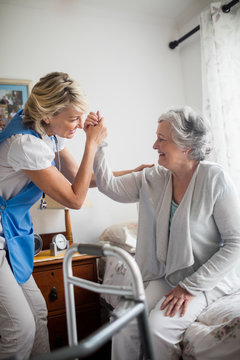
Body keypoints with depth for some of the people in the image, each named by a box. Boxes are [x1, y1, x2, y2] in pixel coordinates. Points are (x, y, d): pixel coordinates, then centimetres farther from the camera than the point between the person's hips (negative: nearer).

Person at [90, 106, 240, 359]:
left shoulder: (215, 178, -15)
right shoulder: (154, 179, 1)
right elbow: (110, 187, 3)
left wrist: (191, 286, -17)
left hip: (209, 278, -4)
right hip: (168, 276, 5)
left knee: (157, 327, -23)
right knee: (126, 327, -15)